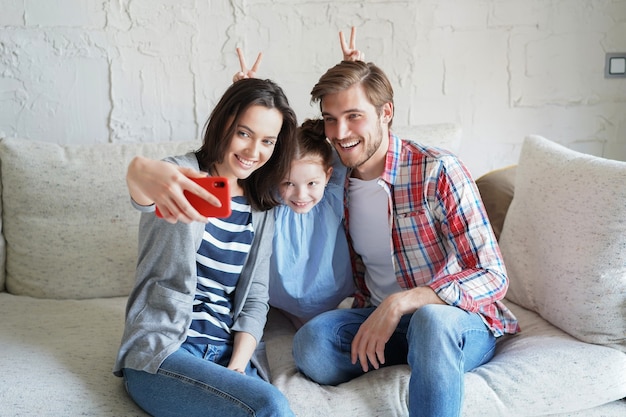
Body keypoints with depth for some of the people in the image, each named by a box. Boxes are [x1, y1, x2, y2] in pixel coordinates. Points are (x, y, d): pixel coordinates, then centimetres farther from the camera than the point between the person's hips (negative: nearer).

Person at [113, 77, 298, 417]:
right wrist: (140, 173, -55)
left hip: (227, 353, 5)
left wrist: (237, 366, -7)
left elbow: (255, 299, 10)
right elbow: (144, 196, -29)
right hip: (160, 351, -5)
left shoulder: (262, 210, 12)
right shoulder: (182, 174, -3)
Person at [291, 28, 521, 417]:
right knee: (312, 341, -26)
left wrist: (400, 303, -30)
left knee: (431, 320, -39)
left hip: (462, 322, -4)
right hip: (377, 314, 5)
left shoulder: (437, 171, -15)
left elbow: (492, 276, -18)